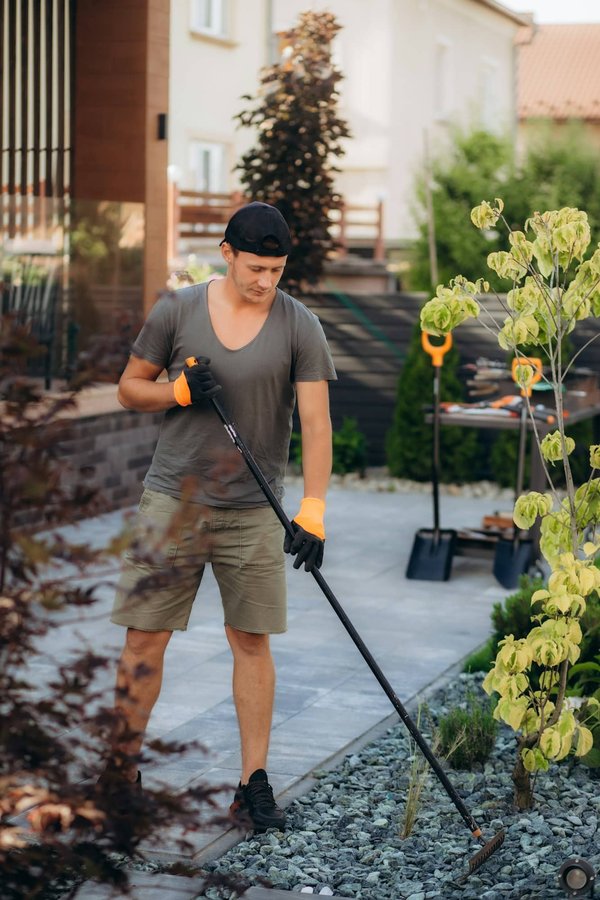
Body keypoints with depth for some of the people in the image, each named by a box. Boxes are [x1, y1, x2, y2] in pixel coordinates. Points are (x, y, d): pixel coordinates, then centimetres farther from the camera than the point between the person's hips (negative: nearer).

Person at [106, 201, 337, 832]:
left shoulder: (299, 326, -4)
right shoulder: (177, 311, 0)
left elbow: (316, 422, -9)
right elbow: (129, 388, 9)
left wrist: (312, 510, -19)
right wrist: (178, 390, -12)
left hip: (254, 510, 0)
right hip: (173, 497, 0)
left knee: (252, 640, 3)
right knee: (144, 638, 0)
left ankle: (253, 784, 11)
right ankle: (123, 770, 13)